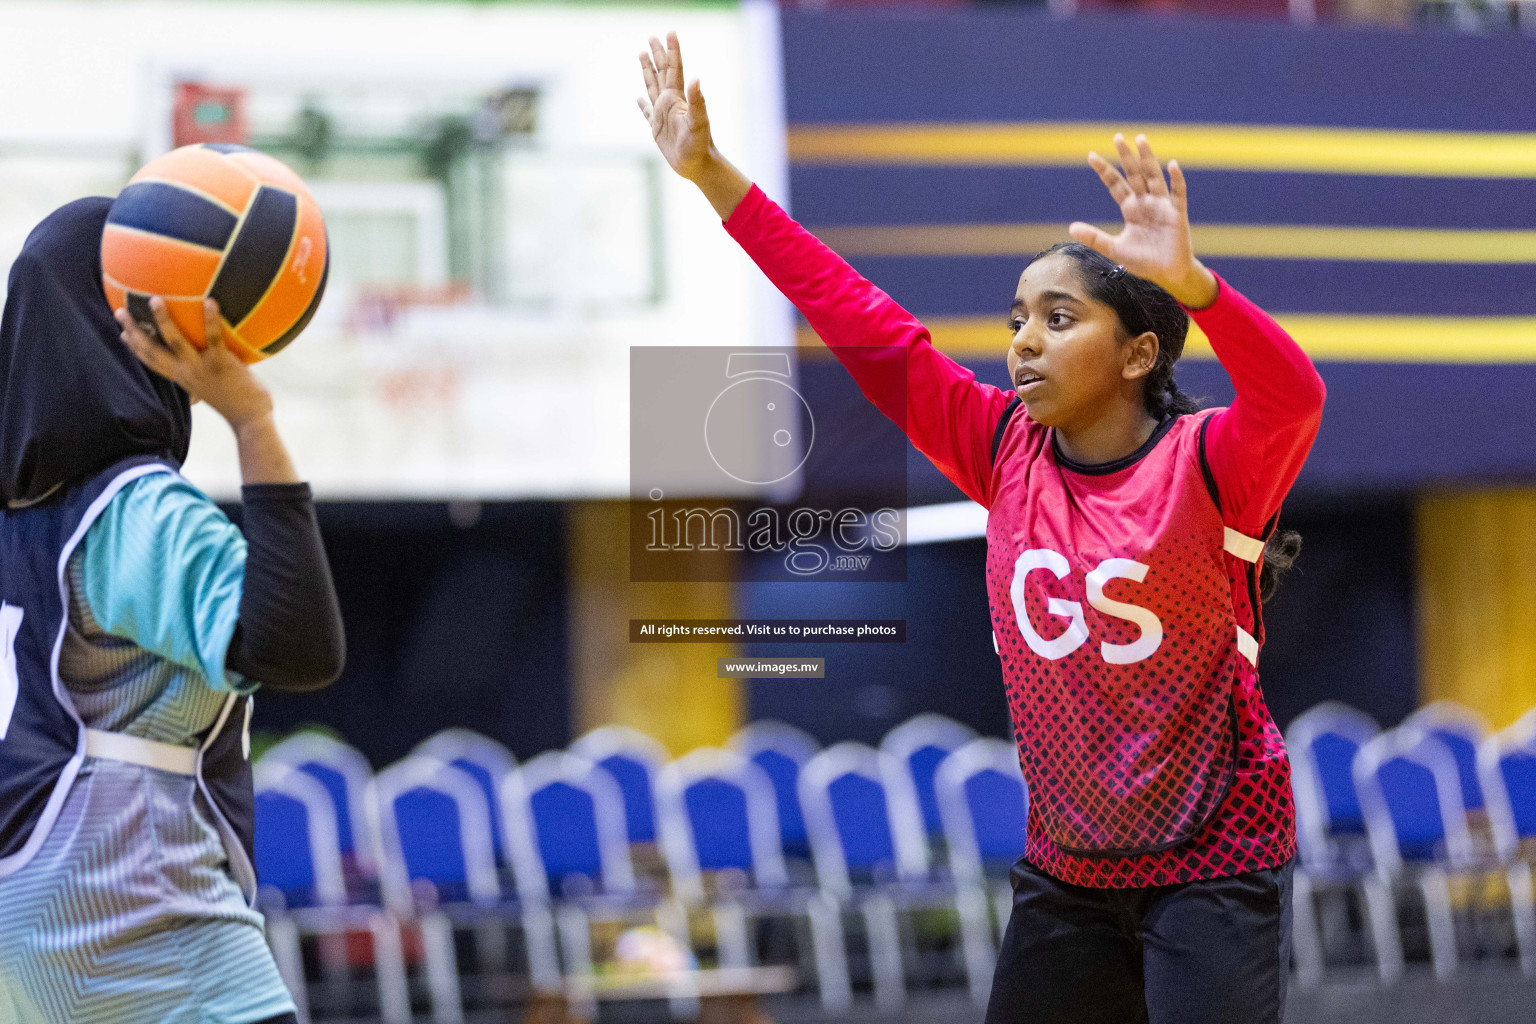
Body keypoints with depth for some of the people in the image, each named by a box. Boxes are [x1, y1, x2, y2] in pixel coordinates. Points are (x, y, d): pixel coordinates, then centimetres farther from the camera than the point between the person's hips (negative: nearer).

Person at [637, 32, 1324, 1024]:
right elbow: (866, 327, 2)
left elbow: (1292, 395, -34)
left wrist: (1186, 282, -52)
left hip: (1215, 862, -5)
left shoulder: (1209, 464, -13)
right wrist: (713, 175, 1)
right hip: (1068, 869, 6)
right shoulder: (1007, 452, 1)